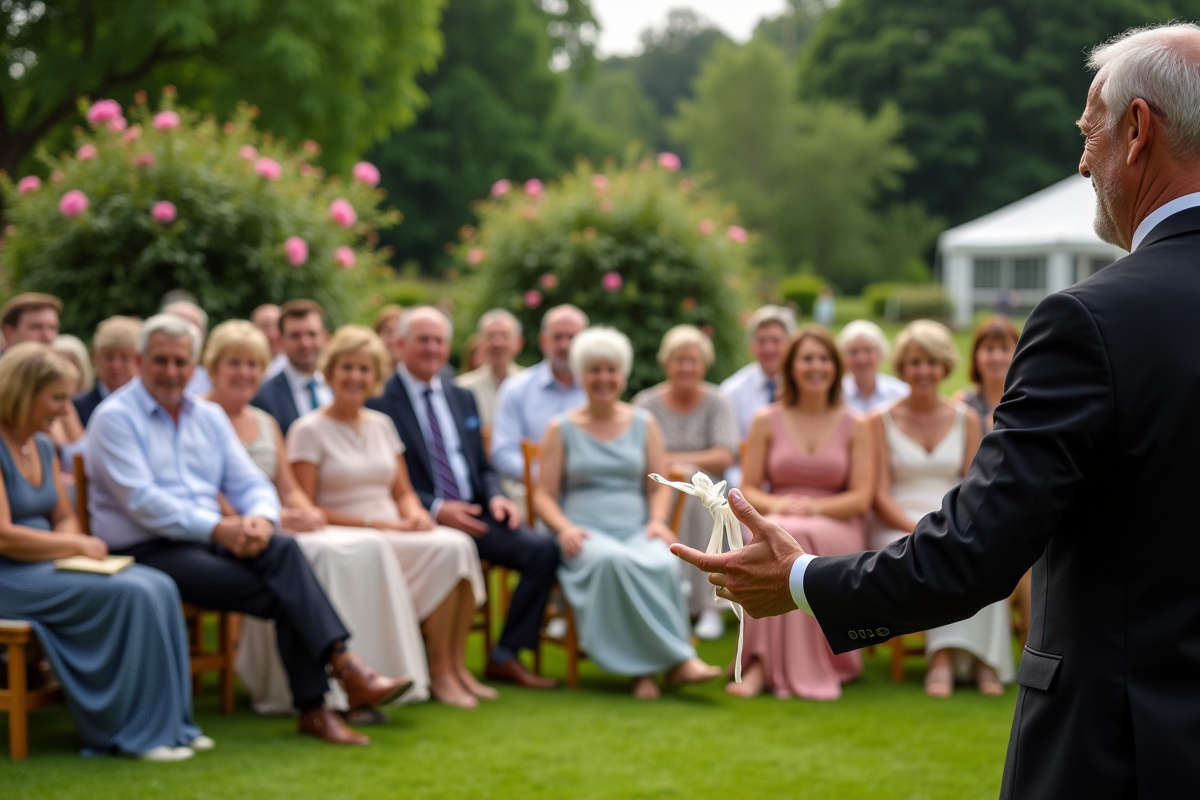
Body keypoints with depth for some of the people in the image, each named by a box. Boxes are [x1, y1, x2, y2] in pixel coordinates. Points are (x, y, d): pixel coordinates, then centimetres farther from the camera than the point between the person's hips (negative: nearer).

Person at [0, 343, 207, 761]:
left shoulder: (42, 446, 13)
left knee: (159, 586, -12)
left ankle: (171, 724, -8)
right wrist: (77, 546, -12)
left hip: (49, 566, 9)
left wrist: (72, 544, -3)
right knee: (131, 594, -24)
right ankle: (139, 733, -14)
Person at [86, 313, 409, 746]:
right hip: (146, 550, -5)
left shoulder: (209, 416, 18)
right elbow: (140, 500, -14)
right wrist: (217, 528, -22)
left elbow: (250, 483, 12)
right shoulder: (115, 418, -3)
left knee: (284, 550, -26)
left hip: (213, 538, 5)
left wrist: (261, 518, -13)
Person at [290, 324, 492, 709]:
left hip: (395, 533, 6)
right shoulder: (309, 430, -4)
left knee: (460, 544, -25)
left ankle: (458, 665, -19)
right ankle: (438, 669, -18)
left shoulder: (382, 425, 16)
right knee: (443, 550, -28)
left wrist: (415, 514, -7)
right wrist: (375, 522, -16)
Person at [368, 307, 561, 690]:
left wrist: (495, 497, -1)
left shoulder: (463, 398, 21)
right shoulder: (380, 400, -1)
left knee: (543, 550, -17)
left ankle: (505, 656, -8)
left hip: (475, 514, 6)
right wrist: (436, 509, -19)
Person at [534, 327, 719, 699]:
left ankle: (644, 669, -35)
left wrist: (657, 520, -7)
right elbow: (544, 494, 7)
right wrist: (564, 527, -13)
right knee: (613, 561, -39)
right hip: (586, 535, -2)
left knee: (663, 564, -36)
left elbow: (659, 486, 14)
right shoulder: (561, 429, 12)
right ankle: (679, 658, -39)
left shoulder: (644, 424, 18)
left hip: (637, 530, 2)